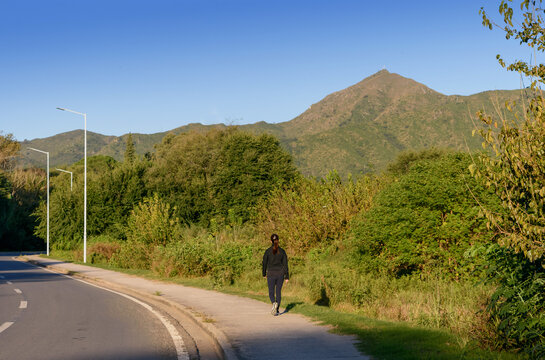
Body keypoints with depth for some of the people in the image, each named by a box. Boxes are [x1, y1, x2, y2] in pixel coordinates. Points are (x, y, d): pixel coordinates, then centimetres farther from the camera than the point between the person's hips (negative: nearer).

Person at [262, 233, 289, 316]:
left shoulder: (267, 251, -7)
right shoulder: (282, 251, -2)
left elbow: (264, 263, -1)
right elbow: (285, 264, -2)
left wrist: (264, 274, 15)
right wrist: (287, 277, 2)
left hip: (271, 274, -2)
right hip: (280, 274, 2)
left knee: (271, 292, 6)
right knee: (278, 292, 14)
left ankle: (274, 303, -24)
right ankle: (277, 310, 13)